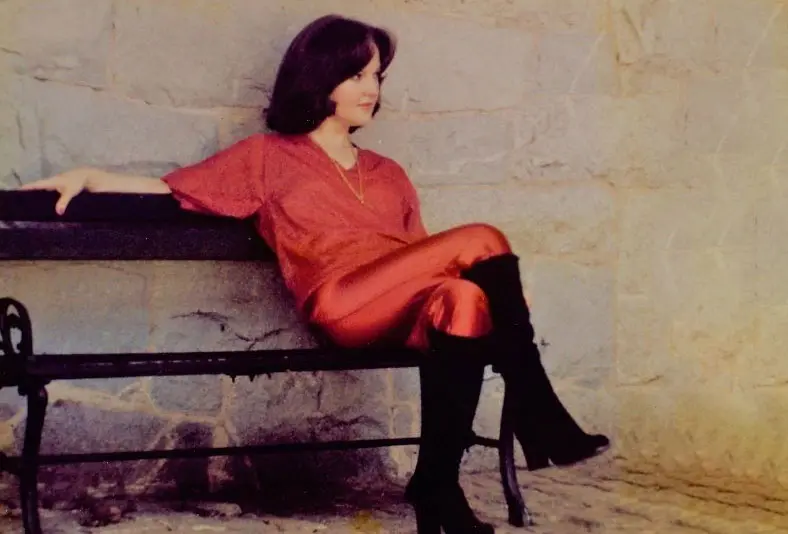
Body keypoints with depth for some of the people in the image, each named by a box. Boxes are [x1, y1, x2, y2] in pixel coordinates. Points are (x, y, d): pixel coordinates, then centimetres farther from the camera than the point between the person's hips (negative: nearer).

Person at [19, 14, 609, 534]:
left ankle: (438, 485, -29)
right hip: (341, 303, -5)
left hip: (405, 308, 5)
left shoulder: (388, 174, 32)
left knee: (463, 298, -33)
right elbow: (172, 188, 15)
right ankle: (540, 415, -21)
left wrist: (502, 298, 6)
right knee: (482, 240, -27)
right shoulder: (268, 155, 19)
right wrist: (91, 177, 0)